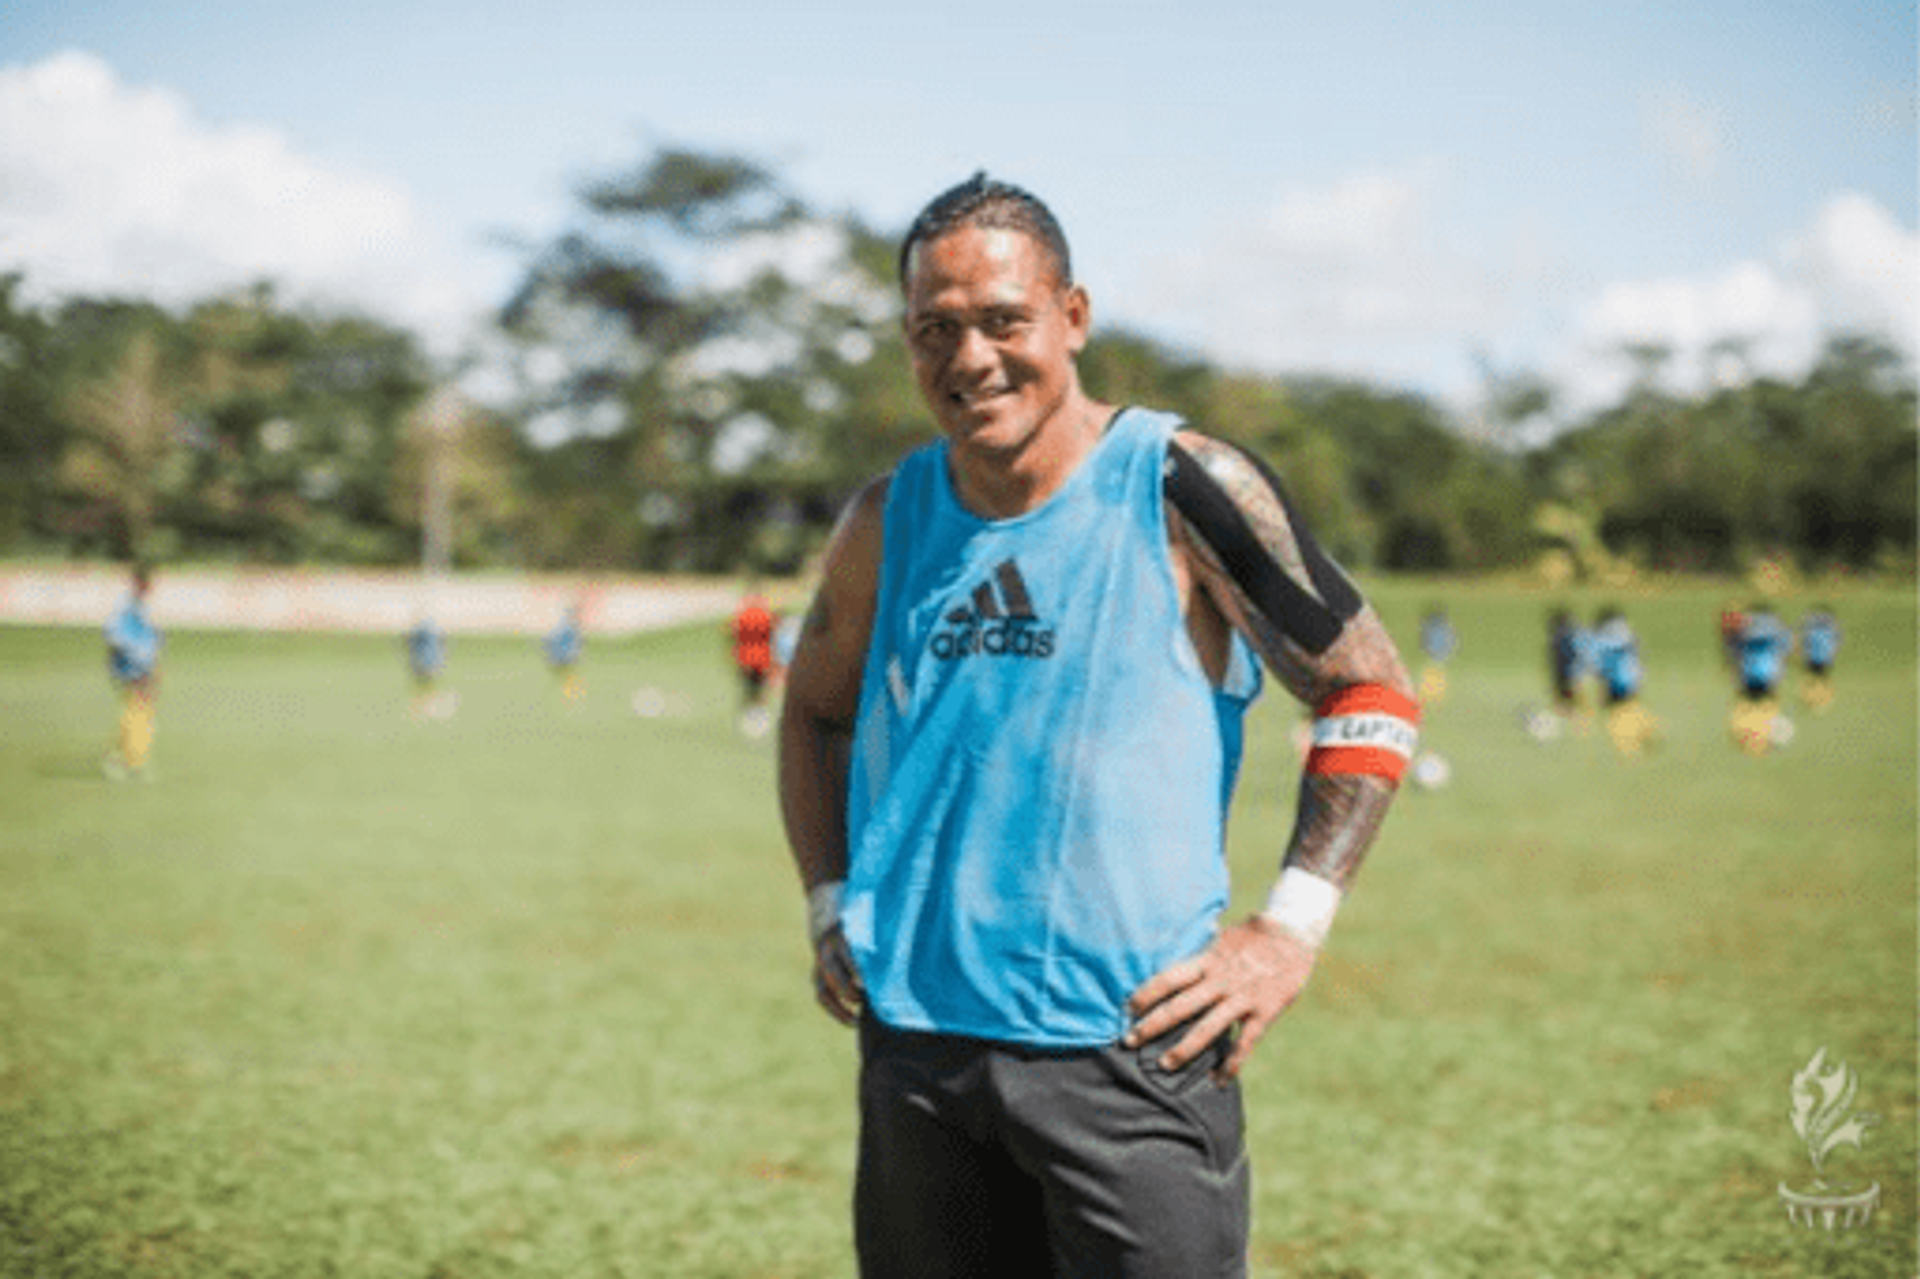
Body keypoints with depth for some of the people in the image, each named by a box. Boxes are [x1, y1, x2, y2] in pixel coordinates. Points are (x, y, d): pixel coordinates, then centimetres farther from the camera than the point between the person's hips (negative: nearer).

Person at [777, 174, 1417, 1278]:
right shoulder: (889, 519, 6)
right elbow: (814, 707, 24)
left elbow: (1374, 695, -1)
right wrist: (830, 905, 12)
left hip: (1129, 1042, -4)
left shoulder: (1178, 489, -7)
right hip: (915, 1040, 5)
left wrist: (1291, 929, -7)